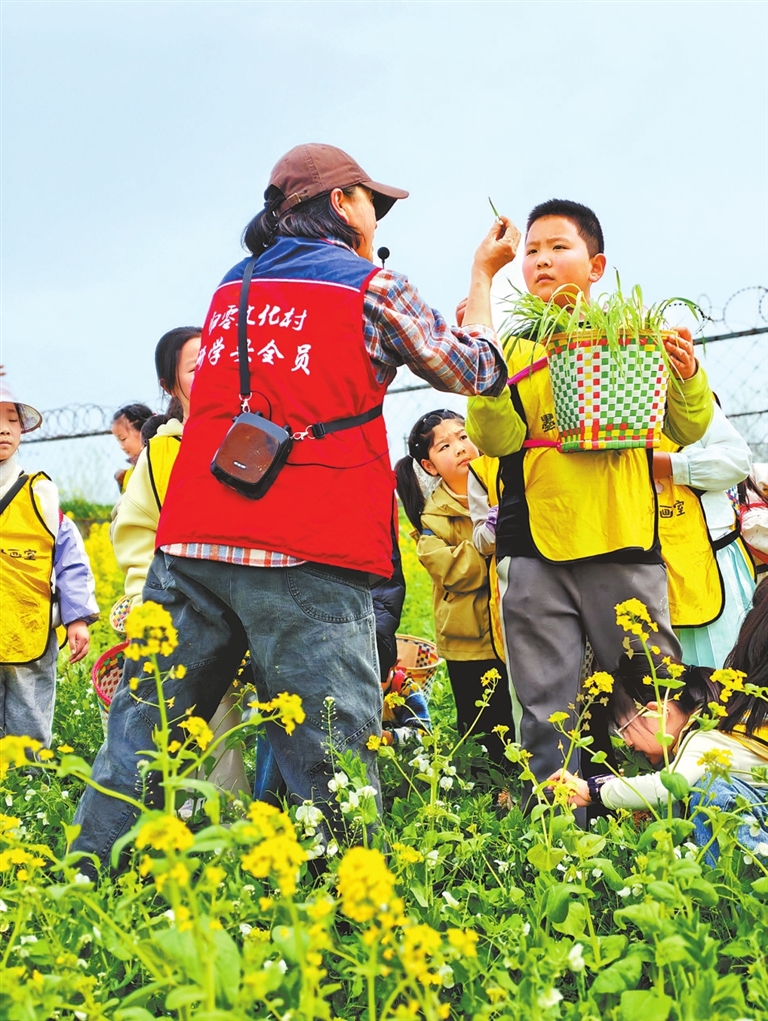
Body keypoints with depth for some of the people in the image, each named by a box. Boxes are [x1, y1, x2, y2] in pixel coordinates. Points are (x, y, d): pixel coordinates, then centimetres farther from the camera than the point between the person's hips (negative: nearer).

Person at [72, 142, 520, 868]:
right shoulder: (374, 289, 3)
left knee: (140, 741, 7)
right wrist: (482, 275, 28)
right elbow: (477, 373, 14)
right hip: (303, 561, -5)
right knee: (331, 765, -4)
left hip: (191, 545, 5)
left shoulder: (232, 289, 19)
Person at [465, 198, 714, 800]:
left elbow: (688, 431, 10)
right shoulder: (509, 348, 10)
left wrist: (689, 379, -10)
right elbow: (495, 440, -2)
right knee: (545, 717, 2)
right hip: (534, 554, 0)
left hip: (627, 550, 0)